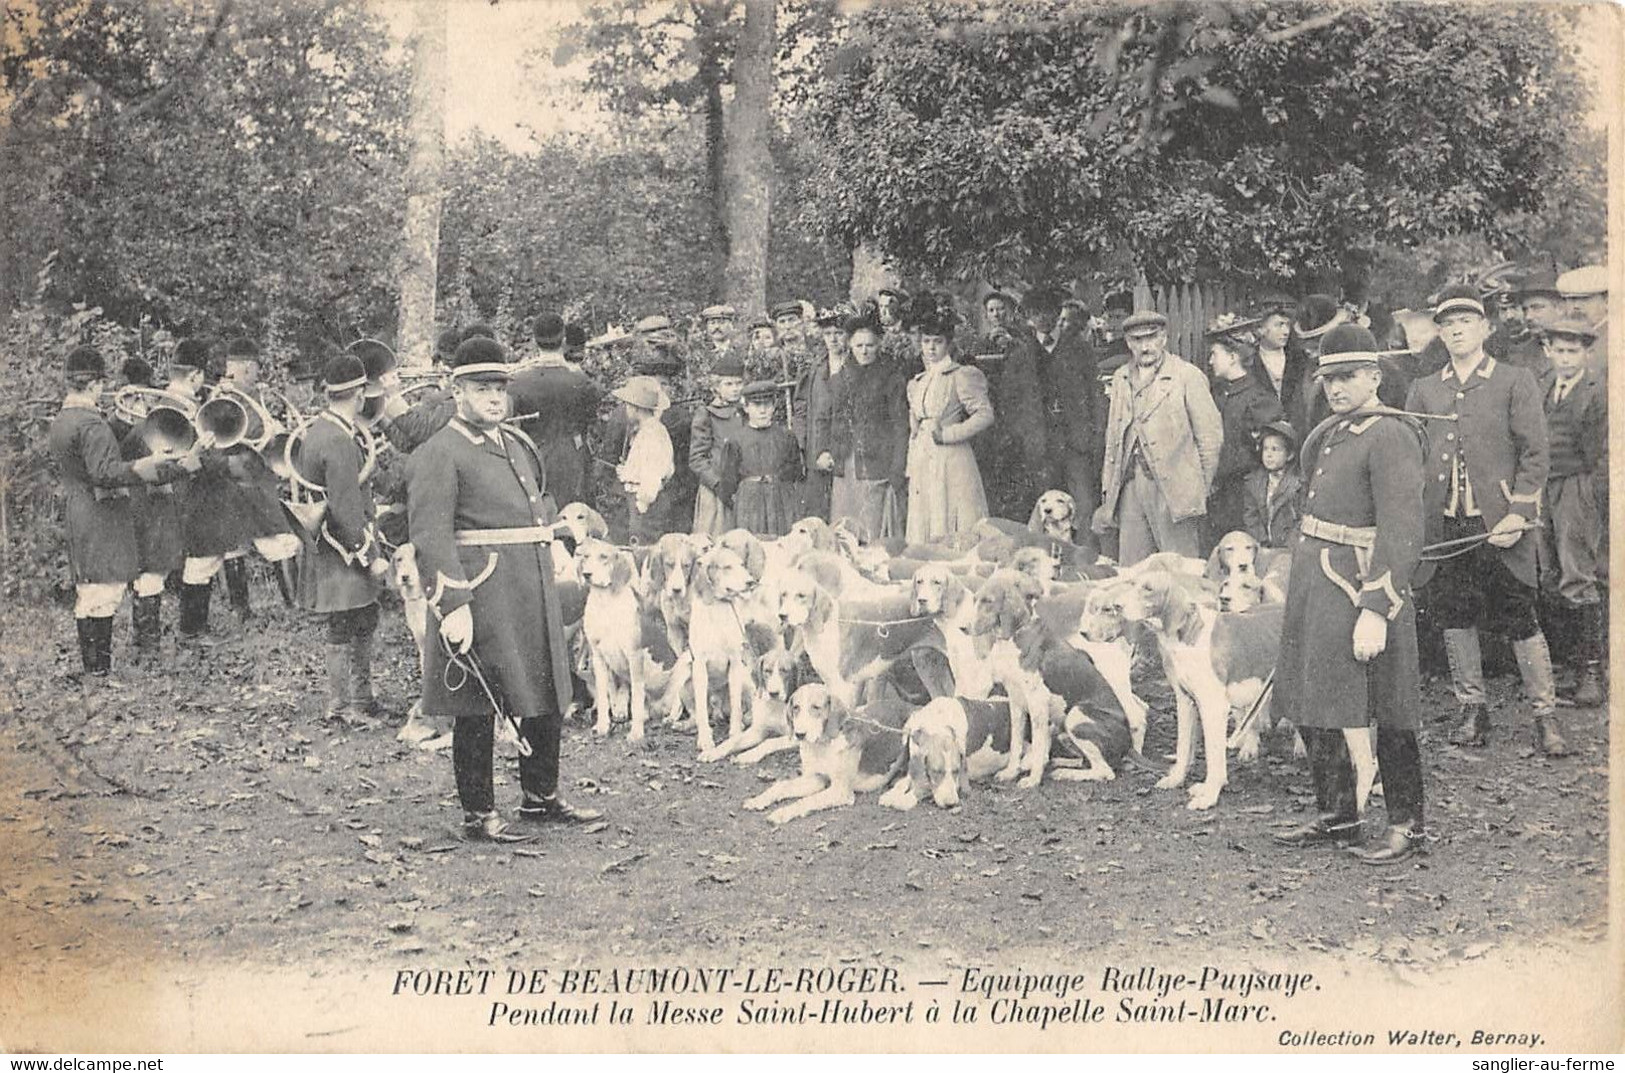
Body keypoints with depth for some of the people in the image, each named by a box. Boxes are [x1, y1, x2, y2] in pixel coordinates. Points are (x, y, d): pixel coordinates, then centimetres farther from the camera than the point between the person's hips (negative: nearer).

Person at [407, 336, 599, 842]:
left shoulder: (519, 444, 16)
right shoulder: (439, 453, -10)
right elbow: (431, 535, -17)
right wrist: (453, 605, -24)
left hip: (535, 592, 8)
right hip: (481, 593, -8)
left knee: (548, 696, 14)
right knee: (477, 710, 1)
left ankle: (541, 796, 30)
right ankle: (478, 814, 12)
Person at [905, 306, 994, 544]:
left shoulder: (962, 376, -2)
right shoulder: (915, 384, 18)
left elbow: (985, 416, -9)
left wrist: (946, 434, -12)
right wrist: (911, 469, 14)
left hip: (952, 462, -6)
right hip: (922, 467, 6)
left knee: (955, 539, -8)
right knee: (923, 539, 3)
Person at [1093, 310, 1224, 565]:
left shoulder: (1188, 376, 0)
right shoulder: (1120, 378, 16)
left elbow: (1211, 434, 0)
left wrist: (1202, 489, -1)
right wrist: (1107, 494, 12)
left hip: (1173, 487, -5)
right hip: (1130, 487, 5)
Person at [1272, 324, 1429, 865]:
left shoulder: (1389, 437, -15)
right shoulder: (1331, 431, 12)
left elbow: (1401, 533, -21)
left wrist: (1375, 611, -26)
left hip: (1358, 587, -9)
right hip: (1314, 582, 9)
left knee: (1386, 716, 1)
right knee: (1313, 706, 13)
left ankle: (1407, 824, 13)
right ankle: (1336, 815, 25)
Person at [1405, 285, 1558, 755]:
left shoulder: (1516, 382, 3)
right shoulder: (1424, 391, 13)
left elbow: (1535, 456, -1)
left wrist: (1519, 515, -11)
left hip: (1499, 525, -3)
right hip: (1444, 528, 4)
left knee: (1520, 620, -1)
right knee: (1454, 619, 6)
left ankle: (1545, 716, 8)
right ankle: (1472, 711, 19)